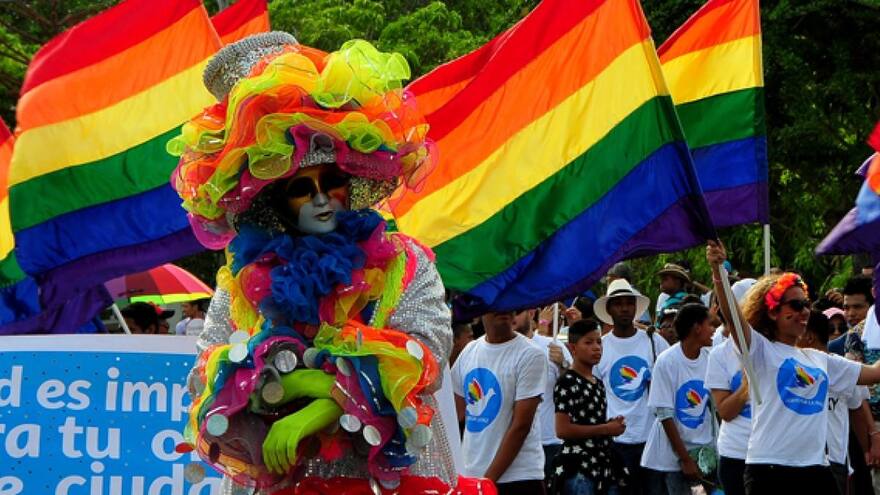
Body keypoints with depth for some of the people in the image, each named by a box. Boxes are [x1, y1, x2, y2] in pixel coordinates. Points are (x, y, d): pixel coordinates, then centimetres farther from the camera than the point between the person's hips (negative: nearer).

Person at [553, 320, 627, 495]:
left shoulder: (598, 383, 17)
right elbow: (563, 429, -18)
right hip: (578, 468, -9)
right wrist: (606, 429, -12)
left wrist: (613, 425, 7)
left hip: (604, 465, 9)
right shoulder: (567, 382, -10)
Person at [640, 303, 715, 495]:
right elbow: (665, 415, -12)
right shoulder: (667, 361, -12)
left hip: (703, 451, 4)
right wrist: (685, 459, -13)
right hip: (670, 456, -4)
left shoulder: (710, 358, 0)